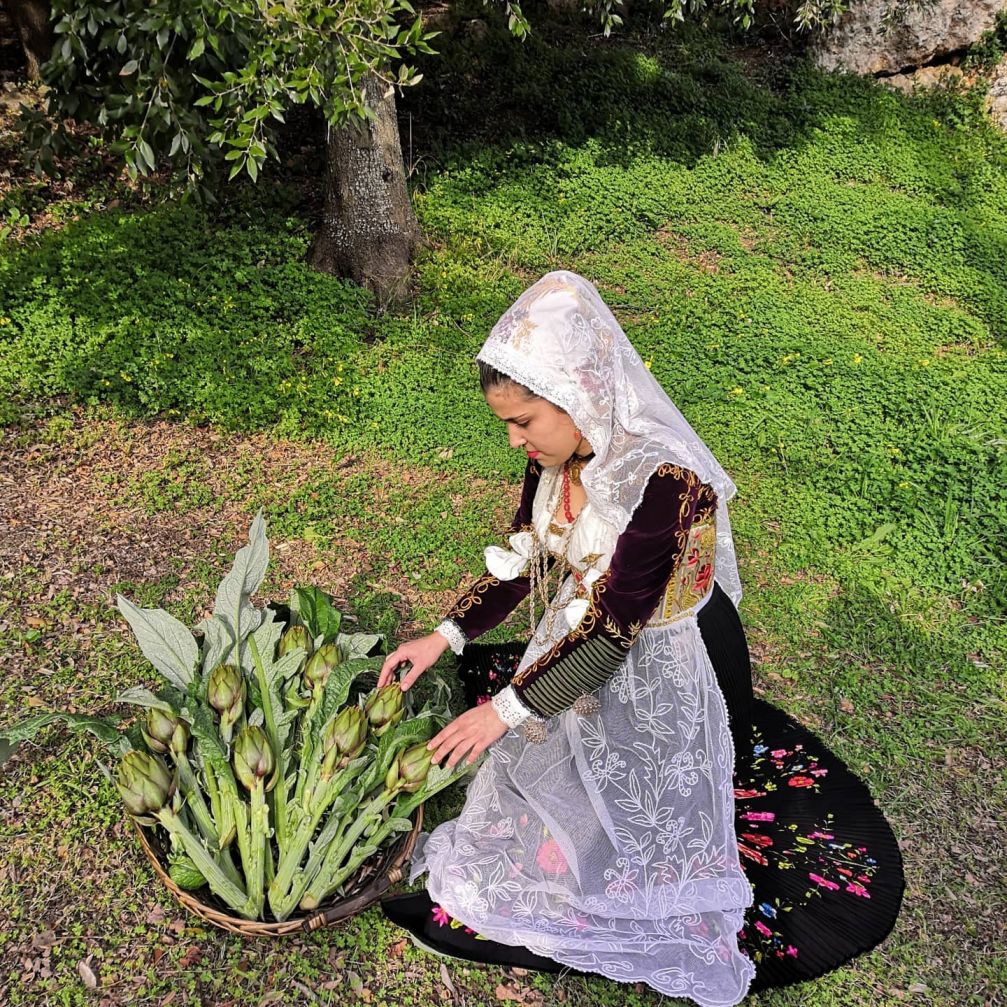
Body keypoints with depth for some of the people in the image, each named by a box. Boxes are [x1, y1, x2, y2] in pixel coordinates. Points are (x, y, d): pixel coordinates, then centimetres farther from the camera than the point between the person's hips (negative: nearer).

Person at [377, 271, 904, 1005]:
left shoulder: (665, 481, -32)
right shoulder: (558, 455, -9)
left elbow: (615, 626, -29)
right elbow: (522, 559, 3)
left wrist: (510, 708, -25)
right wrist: (446, 637, -5)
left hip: (658, 685, -7)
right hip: (583, 659, 7)